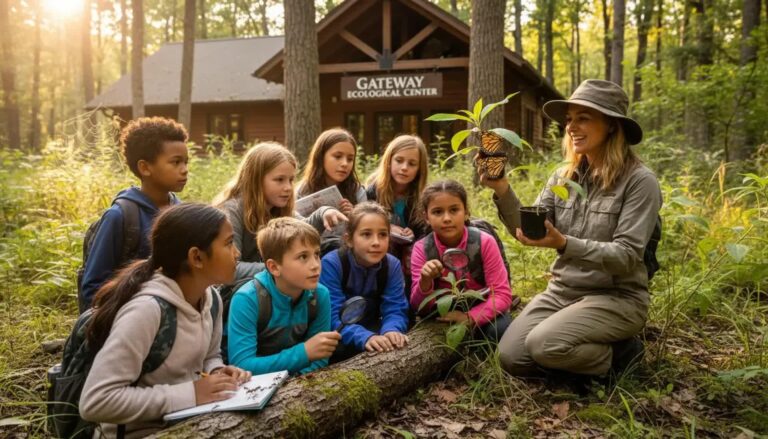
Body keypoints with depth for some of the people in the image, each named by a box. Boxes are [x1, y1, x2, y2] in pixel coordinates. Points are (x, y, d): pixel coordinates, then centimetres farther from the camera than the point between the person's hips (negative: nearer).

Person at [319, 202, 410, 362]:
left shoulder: (392, 265, -8)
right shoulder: (331, 264, -21)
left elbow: (395, 309, -13)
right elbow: (332, 317, -28)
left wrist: (391, 331, -38)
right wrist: (365, 337, -45)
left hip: (371, 329, 4)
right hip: (337, 337, -4)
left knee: (396, 341, -25)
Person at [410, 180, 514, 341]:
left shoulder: (484, 242, -19)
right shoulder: (421, 249, -15)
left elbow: (502, 295, -19)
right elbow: (419, 307, -14)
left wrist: (469, 317, -33)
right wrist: (425, 281, -36)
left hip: (481, 310, -1)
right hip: (445, 313, 2)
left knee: (498, 330, -30)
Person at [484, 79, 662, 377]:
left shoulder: (639, 181, -13)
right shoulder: (563, 176, 5)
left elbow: (627, 257, -19)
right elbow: (528, 231, -2)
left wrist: (564, 244, -34)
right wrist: (502, 191, -20)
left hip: (616, 297, -5)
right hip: (562, 290, 6)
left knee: (543, 344, -28)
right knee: (512, 357, -11)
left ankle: (620, 352, 1)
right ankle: (589, 349, 13)